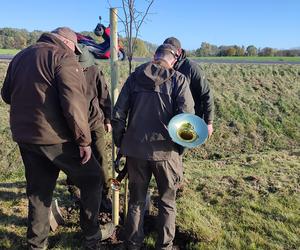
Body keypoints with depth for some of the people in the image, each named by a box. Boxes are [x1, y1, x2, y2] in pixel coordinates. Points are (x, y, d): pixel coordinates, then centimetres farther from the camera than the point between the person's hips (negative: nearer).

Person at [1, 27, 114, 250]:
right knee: (92, 179, 11)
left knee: (38, 191, 19)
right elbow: (73, 102, -19)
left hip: (24, 136, 8)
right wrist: (84, 140, -16)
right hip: (56, 138, -7)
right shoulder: (63, 57, -9)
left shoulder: (20, 56, 15)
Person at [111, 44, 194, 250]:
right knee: (167, 201, 17)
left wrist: (120, 142, 12)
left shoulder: (135, 77, 4)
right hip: (165, 150, -2)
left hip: (135, 148, 3)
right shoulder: (177, 80, -5)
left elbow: (118, 113, 2)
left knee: (136, 199, 19)